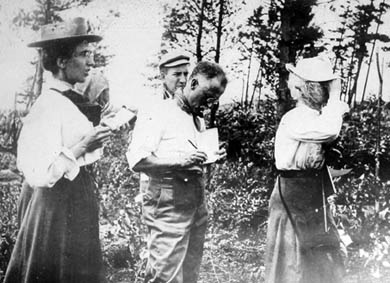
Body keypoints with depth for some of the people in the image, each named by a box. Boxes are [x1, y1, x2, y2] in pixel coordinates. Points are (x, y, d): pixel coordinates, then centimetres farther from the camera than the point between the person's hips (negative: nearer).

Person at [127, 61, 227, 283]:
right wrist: (179, 161, -25)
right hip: (169, 208, -7)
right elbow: (136, 160, -15)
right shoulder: (162, 113, -7)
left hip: (197, 206, 8)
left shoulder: (199, 121, 16)